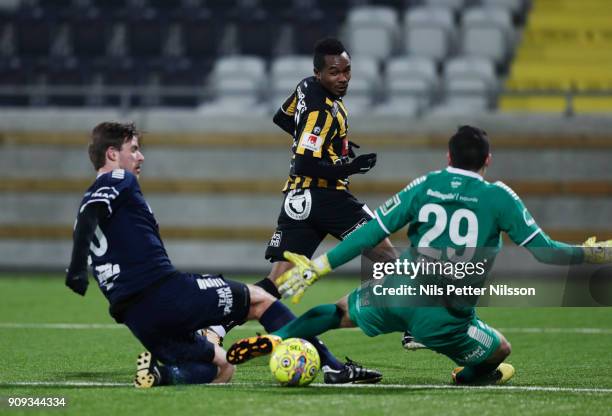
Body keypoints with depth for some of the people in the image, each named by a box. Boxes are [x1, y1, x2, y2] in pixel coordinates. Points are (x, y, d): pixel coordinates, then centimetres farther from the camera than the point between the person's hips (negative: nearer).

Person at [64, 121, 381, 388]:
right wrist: (77, 269, -31)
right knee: (259, 299, 10)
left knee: (221, 369, 19)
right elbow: (87, 216, -19)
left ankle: (159, 372, -10)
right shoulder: (119, 181, -1)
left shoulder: (93, 200, 25)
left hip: (136, 318, 8)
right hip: (166, 291, -8)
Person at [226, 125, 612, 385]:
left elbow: (371, 233, 5)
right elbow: (543, 250, 0)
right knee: (501, 353, 22)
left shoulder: (424, 186, 7)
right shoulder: (499, 198, 1)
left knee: (341, 311, 26)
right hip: (446, 317, -3)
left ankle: (275, 339, 8)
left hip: (399, 296, 3)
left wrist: (319, 267, 9)